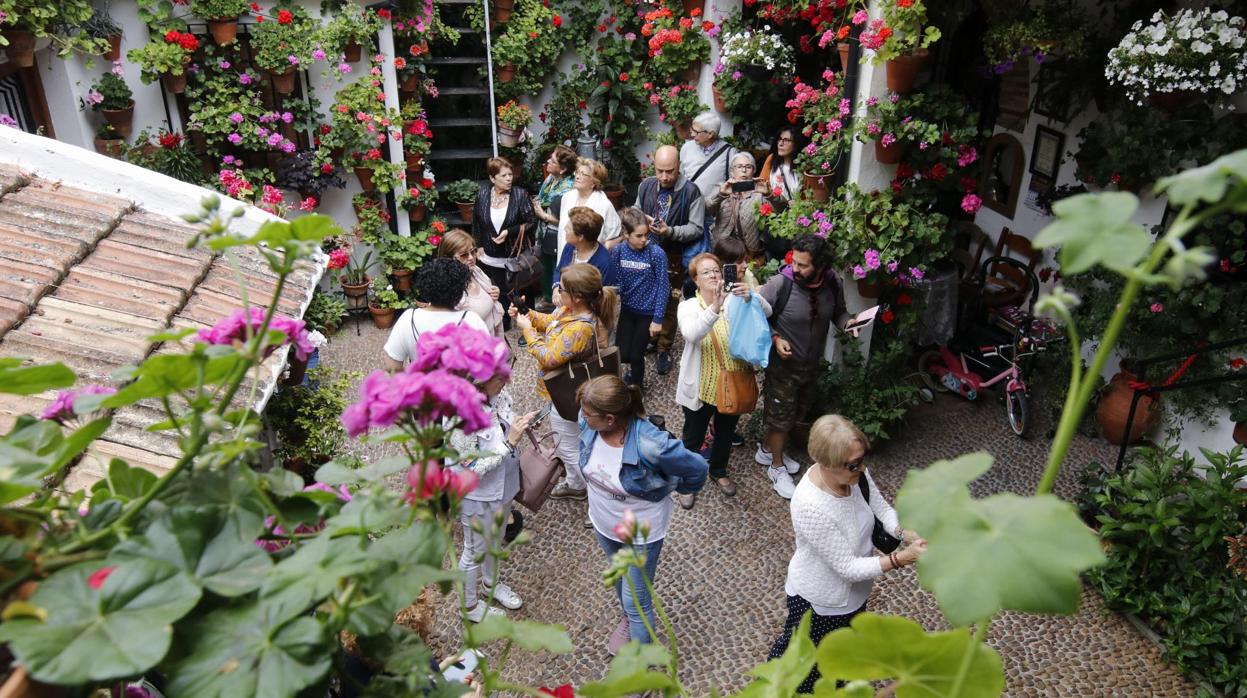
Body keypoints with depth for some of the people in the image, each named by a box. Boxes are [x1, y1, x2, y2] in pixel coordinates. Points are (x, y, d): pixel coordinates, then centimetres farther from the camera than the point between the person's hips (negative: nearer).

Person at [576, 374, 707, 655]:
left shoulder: (649, 444, -40)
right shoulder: (589, 423, -23)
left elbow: (697, 470, -25)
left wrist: (669, 489, -8)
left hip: (641, 532, -6)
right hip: (604, 523, 6)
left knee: (636, 601, 10)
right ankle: (628, 619, 63)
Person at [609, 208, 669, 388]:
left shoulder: (657, 253, -18)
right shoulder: (618, 251, -8)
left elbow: (663, 287, -14)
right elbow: (614, 280, 1)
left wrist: (658, 319, -13)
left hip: (648, 311, -3)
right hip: (627, 308, 3)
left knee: (636, 354, 4)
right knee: (621, 354, 2)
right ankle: (634, 371, 38)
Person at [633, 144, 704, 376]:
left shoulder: (691, 192, -15)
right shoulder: (646, 185, 0)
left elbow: (696, 228, -14)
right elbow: (635, 211, 16)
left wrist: (671, 231, -27)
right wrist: (641, 220, -8)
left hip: (673, 256, -4)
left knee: (668, 303, 5)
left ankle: (664, 350, 18)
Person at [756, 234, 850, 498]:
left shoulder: (833, 283, -13)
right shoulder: (780, 283, -26)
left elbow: (838, 311, 7)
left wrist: (848, 322, -14)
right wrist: (775, 339, -27)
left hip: (812, 365, 5)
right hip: (783, 365, -5)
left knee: (794, 414, 24)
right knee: (780, 417, 10)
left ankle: (768, 450, 48)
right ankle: (777, 467, 33)